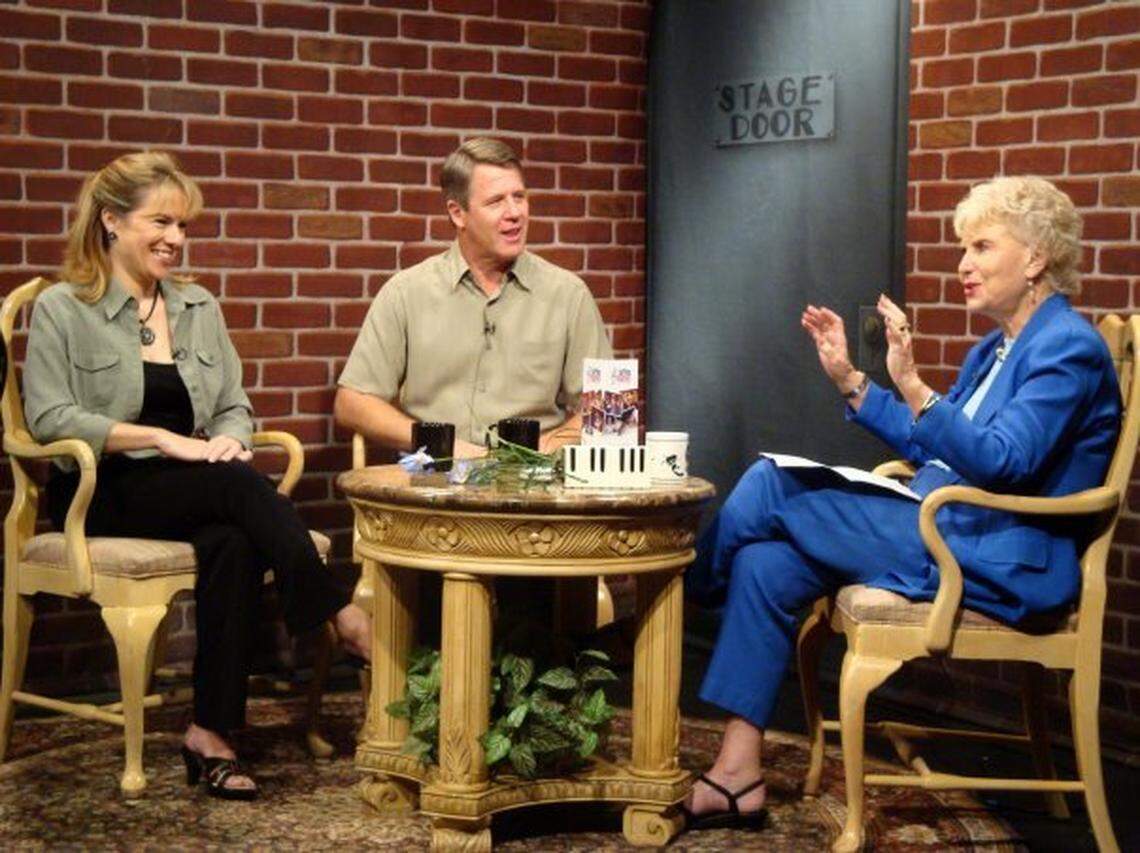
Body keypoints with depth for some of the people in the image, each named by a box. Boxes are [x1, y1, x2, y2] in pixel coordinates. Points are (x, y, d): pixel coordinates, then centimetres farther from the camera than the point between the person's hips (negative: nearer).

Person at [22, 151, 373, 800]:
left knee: (232, 543, -33)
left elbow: (236, 406, 15)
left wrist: (228, 441, -10)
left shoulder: (199, 307, 18)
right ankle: (345, 618, -27)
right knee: (242, 487, -32)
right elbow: (50, 417, -10)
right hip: (104, 496, -4)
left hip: (202, 494, 4)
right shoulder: (62, 309, 2)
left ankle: (212, 734, -30)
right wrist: (166, 440, -17)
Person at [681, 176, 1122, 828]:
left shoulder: (1069, 349, -12)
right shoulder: (996, 348, 18)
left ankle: (686, 597, 12)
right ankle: (739, 771, -8)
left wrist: (912, 386, -33)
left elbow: (1000, 464, -24)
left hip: (1002, 565, -10)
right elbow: (931, 448, 21)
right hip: (944, 531, 10)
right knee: (766, 563, -8)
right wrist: (850, 380, 15)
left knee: (769, 487, -14)